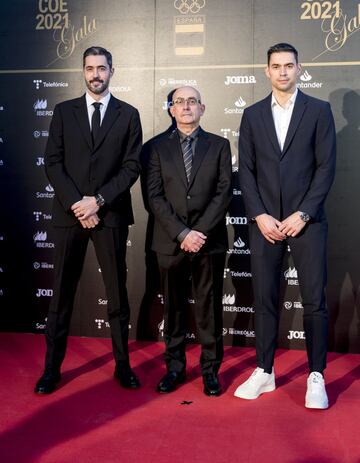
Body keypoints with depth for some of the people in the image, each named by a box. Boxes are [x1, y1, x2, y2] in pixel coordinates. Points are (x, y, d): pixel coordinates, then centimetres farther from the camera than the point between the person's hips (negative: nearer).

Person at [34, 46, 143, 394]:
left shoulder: (128, 115, 7)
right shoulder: (63, 111, 10)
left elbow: (132, 166, 0)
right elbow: (53, 162, 2)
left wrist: (98, 201, -11)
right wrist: (76, 204, -10)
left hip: (111, 215, -1)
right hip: (69, 213, 1)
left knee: (117, 292, 5)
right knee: (62, 292, 6)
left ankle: (122, 365, 17)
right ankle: (52, 367, 15)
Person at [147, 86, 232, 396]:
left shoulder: (219, 145, 7)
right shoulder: (159, 147, 7)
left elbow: (224, 192, -1)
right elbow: (155, 196, -1)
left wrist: (200, 232, -11)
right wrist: (182, 233, -12)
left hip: (210, 241, 0)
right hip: (171, 241, 1)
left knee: (209, 307, 4)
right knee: (174, 307, 9)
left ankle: (211, 369, 17)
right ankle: (175, 367, 21)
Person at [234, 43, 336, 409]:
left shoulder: (319, 111, 4)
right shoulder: (252, 115, 10)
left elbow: (326, 166, -2)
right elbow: (245, 170, 6)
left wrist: (302, 215, -10)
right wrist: (259, 216, -6)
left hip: (307, 220, -2)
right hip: (264, 222, 2)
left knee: (314, 301, 0)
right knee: (264, 299, 6)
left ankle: (316, 377, 11)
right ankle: (264, 372, 17)